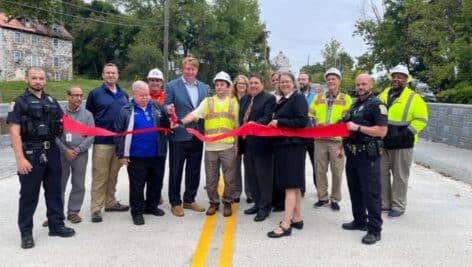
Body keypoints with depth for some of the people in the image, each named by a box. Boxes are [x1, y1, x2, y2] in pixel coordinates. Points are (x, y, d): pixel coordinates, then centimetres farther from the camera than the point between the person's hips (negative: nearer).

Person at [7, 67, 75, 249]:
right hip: (31, 154, -5)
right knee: (29, 195, 3)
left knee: (54, 191, 13)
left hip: (51, 152, 5)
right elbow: (14, 132, -11)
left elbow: (63, 122, 21)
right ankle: (26, 233, 14)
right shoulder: (19, 102, -4)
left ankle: (56, 225, 26)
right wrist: (20, 159, -19)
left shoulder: (51, 101, 12)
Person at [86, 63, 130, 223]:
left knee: (113, 175, 14)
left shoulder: (124, 94, 13)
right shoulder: (95, 93, -1)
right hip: (102, 142, -4)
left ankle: (110, 202, 26)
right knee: (99, 176, -2)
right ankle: (96, 208, 4)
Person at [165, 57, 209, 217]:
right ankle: (175, 202, 19)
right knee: (176, 171, 6)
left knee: (194, 171, 13)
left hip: (197, 136, 4)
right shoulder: (172, 86, -3)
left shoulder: (204, 88, 9)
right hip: (179, 136, -4)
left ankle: (189, 200, 28)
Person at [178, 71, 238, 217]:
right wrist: (181, 122, -24)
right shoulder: (207, 101, 5)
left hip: (228, 146, 0)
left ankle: (227, 203, 22)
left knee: (229, 178, 6)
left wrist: (236, 144, 3)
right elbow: (194, 114, -8)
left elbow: (237, 126, 7)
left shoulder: (234, 102, 7)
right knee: (211, 178, 9)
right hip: (210, 147, 1)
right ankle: (214, 202, 24)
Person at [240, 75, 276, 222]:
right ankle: (258, 203, 26)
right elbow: (241, 118, 17)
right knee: (251, 174, 14)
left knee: (264, 175, 1)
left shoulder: (269, 98, -6)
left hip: (261, 142, -8)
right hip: (247, 142, 8)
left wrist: (255, 124, -32)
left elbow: (268, 117, -17)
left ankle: (265, 206, 9)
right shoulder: (244, 99, 17)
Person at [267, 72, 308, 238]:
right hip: (282, 145, 9)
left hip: (293, 146, -9)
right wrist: (274, 124, 2)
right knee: (293, 185, 13)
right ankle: (297, 219, 21)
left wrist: (279, 122, -16)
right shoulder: (282, 101, 18)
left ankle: (286, 225, -6)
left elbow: (302, 121, -20)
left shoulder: (298, 98, -9)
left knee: (291, 185, -8)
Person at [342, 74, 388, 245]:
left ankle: (374, 229, 1)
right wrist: (343, 145, 18)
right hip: (352, 153, 9)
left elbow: (382, 131, -19)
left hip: (368, 154, -8)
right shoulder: (355, 104, 17)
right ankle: (360, 221, 28)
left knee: (371, 192, -5)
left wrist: (358, 127, -20)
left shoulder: (376, 104, -9)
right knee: (355, 189, 15)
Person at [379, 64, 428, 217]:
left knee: (399, 175, 2)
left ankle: (398, 206, 13)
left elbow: (421, 119, -9)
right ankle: (384, 203, 23)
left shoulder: (414, 98, -6)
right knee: (382, 173, 11)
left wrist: (408, 132, -19)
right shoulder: (383, 95, 11)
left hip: (402, 144, -6)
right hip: (382, 143, 6)